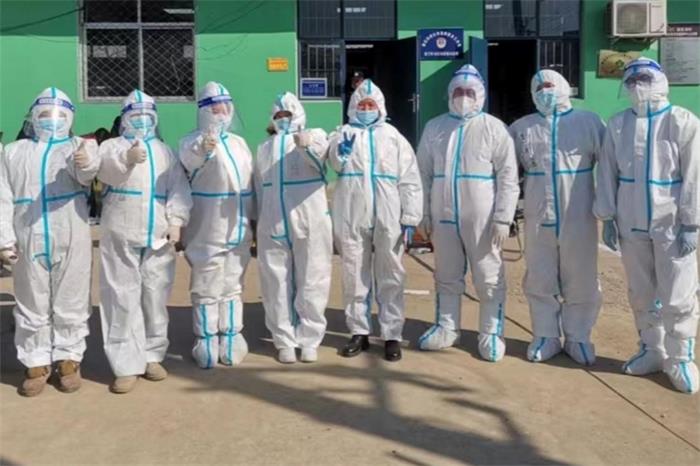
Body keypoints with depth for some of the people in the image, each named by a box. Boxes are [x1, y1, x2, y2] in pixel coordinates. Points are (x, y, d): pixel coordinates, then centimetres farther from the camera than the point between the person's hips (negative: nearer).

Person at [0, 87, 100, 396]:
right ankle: (36, 363, 20)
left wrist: (87, 162, -43)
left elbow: (86, 174, -19)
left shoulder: (79, 146, 5)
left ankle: (69, 359, 19)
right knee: (32, 306, 9)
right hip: (29, 243, 2)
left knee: (71, 304, 6)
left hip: (72, 242, -2)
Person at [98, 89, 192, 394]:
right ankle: (126, 365, 1)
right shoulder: (112, 145, 7)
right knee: (123, 300, -4)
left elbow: (179, 187, 8)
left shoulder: (164, 152, 18)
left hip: (158, 237, 3)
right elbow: (104, 169, -16)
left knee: (155, 298, 8)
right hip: (121, 237, -3)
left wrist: (175, 221, -8)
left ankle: (152, 357, 20)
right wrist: (126, 159, -39)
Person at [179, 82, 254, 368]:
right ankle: (206, 343, 14)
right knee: (207, 289, 3)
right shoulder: (192, 141, -8)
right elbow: (189, 160, -33)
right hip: (207, 231, -6)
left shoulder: (239, 143, 12)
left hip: (238, 230, 6)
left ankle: (230, 340, 25)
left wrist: (252, 219, 16)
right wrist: (202, 149, -56)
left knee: (233, 287, 14)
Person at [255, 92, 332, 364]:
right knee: (277, 285, 6)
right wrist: (259, 221, 18)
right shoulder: (265, 148, 19)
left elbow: (319, 154, -22)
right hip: (273, 227, 4)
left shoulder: (315, 136, 4)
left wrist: (308, 146, -44)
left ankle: (309, 340, 12)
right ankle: (285, 341, 15)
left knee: (311, 284, 1)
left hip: (310, 225, -4)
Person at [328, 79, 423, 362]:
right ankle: (359, 332, 19)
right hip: (352, 218, 0)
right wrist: (341, 153, -34)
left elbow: (409, 179, 6)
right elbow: (334, 162, -10)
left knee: (390, 278, 4)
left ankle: (392, 335, 11)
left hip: (387, 219, 0)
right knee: (354, 277, 7)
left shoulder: (393, 137, 11)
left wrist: (410, 218, -2)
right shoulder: (343, 133, 11)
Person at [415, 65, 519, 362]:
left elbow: (508, 177, -5)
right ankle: (446, 329, 28)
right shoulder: (434, 127, 7)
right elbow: (424, 174, 9)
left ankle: (491, 334, 19)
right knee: (447, 277, 15)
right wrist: (422, 215, 6)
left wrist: (503, 218, -11)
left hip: (482, 220, -3)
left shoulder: (493, 128, -3)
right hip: (443, 217, 3)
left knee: (489, 279, 6)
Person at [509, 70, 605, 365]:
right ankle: (546, 337, 22)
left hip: (578, 218, -2)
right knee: (540, 282, 9)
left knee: (580, 282, 7)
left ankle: (577, 338, 22)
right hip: (538, 219, 2)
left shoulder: (589, 122, 2)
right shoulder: (522, 128, 8)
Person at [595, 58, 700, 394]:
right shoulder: (617, 125, 4)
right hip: (631, 224, 4)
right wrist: (607, 217, 2)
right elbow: (607, 174, 6)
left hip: (672, 225, -3)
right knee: (641, 294, 13)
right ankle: (652, 351, 29)